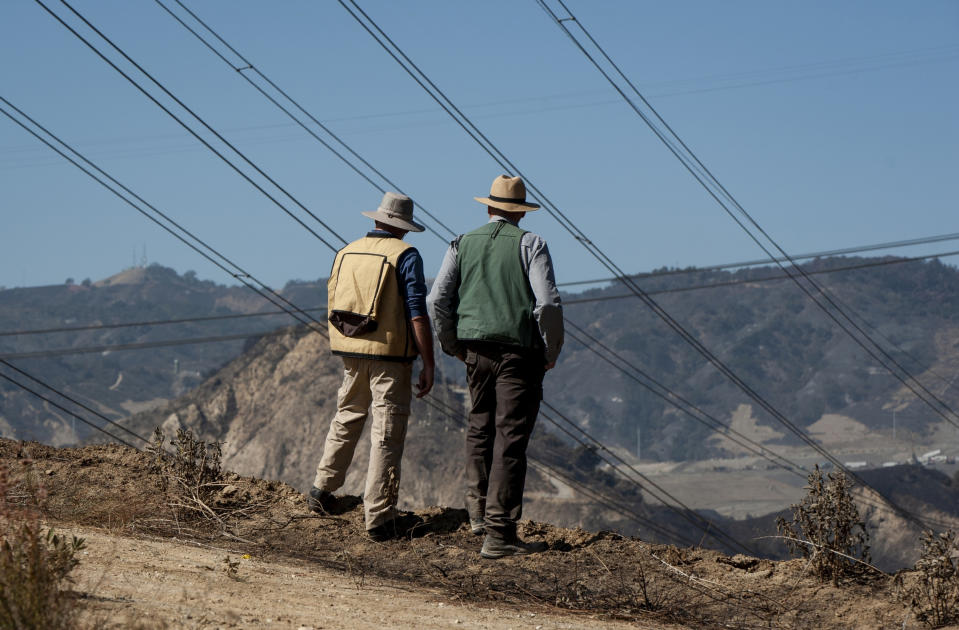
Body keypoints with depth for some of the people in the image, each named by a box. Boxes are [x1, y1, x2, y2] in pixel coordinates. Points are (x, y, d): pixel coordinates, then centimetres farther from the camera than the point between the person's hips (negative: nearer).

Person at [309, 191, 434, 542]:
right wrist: (428, 366, -11)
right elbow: (417, 315, -15)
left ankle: (322, 490, 31)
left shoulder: (345, 253, 9)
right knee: (387, 434, -1)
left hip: (350, 353, 5)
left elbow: (332, 306, 17)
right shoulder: (405, 256, -9)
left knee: (346, 420, 24)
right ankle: (379, 518, -2)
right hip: (390, 355, -5)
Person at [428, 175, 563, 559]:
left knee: (480, 427, 23)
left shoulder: (463, 245, 8)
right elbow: (548, 302, -12)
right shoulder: (530, 244, -2)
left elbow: (437, 301, 3)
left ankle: (479, 510, 24)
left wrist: (453, 345, 16)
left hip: (477, 351, 4)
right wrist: (551, 352, 0)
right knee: (510, 439, -4)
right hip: (519, 352, -4)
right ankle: (499, 534, -6)